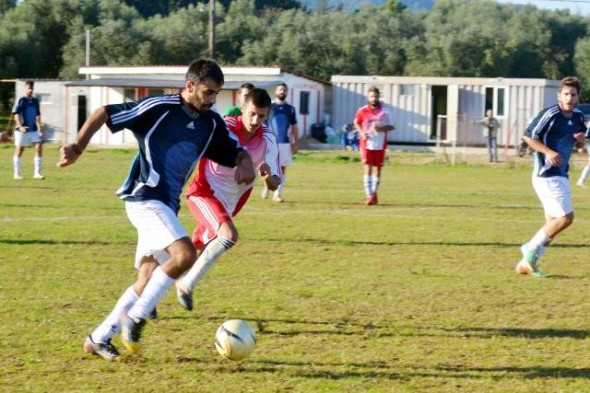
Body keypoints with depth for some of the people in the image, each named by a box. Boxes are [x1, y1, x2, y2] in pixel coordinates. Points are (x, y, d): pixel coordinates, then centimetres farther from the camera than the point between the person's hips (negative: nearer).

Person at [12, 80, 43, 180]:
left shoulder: (35, 101, 11)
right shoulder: (20, 100, -5)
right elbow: (16, 114, -10)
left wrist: (39, 127, 6)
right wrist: (20, 126, -21)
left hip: (34, 130, 5)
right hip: (22, 130, -5)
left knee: (39, 148, -7)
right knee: (19, 150, 3)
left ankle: (37, 173, -3)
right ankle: (17, 174, 12)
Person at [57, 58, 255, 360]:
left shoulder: (212, 124, 9)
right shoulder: (158, 108, -10)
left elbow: (236, 152, 19)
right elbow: (102, 114, -7)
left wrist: (245, 162, -5)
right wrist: (77, 148, -16)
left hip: (166, 205, 8)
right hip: (144, 197, -8)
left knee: (149, 280, 7)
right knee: (184, 254, -24)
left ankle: (99, 338, 16)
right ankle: (135, 317, -14)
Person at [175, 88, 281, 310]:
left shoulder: (268, 141, -12)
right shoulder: (223, 127, -22)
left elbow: (274, 185, -14)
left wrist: (269, 177, -35)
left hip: (230, 200, 5)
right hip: (204, 192, -5)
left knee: (196, 252, 14)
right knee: (229, 235, -28)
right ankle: (186, 285, -16)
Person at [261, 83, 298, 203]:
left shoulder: (290, 109, 9)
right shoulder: (269, 107, 2)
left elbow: (294, 127, 13)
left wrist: (296, 143, 7)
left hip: (285, 143, 2)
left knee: (282, 169, 0)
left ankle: (277, 194, 5)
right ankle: (267, 186, 22)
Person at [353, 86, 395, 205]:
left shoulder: (384, 112, -1)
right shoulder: (362, 111, 0)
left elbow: (391, 126, 2)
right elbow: (356, 123, 14)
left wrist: (381, 128, -17)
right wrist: (361, 132, -4)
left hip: (380, 145, 1)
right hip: (366, 145, -1)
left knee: (377, 170, 9)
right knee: (367, 169, -10)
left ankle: (374, 193, 27)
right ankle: (369, 195, -12)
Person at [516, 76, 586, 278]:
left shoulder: (578, 116, 9)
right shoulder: (550, 114, -15)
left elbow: (580, 135, 27)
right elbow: (528, 136, -13)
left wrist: (581, 137, 2)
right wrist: (548, 151, -24)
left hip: (560, 176, 9)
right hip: (546, 175, -9)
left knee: (553, 222, 8)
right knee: (566, 217, -13)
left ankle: (527, 263, 15)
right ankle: (531, 250, -1)